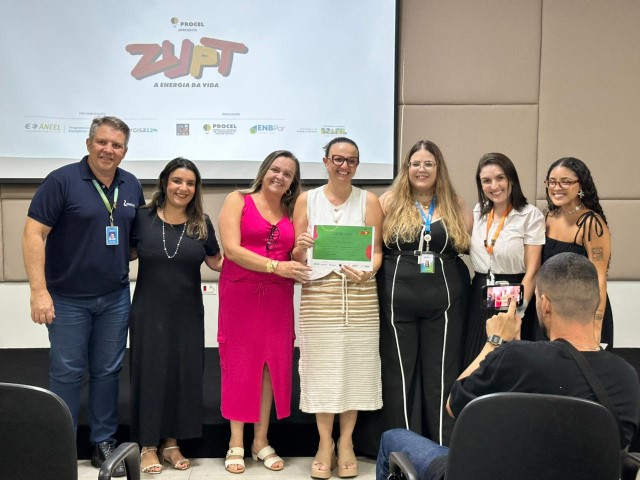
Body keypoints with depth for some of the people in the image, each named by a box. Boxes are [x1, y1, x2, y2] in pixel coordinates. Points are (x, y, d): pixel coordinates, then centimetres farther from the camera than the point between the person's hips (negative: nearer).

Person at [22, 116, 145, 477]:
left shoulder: (132, 185, 4)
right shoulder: (62, 181, -11)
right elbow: (34, 234, -14)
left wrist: (120, 261, 0)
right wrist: (39, 290, -20)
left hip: (115, 298, 4)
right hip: (67, 298, -4)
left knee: (108, 371, 11)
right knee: (67, 373, 5)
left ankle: (104, 443, 25)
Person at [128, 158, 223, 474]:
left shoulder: (202, 224, 1)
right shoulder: (143, 217, -3)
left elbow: (217, 261, 7)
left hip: (187, 313, 2)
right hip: (149, 311, -2)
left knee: (183, 374, 7)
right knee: (150, 373, 2)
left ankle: (171, 443, 22)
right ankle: (148, 446, 16)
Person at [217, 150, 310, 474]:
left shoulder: (291, 212, 12)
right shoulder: (238, 200, 0)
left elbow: (293, 259, 15)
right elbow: (231, 249, -12)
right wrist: (275, 266, -18)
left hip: (277, 298, 4)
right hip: (240, 295, -4)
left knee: (272, 365, 5)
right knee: (240, 364, 2)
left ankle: (261, 441, 17)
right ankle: (236, 443, 12)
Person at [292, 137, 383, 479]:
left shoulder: (369, 200, 6)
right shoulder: (306, 200, 7)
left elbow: (377, 251, 4)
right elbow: (296, 257, 6)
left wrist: (367, 272, -16)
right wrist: (300, 248, -17)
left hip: (359, 294, 0)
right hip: (318, 292, 0)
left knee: (355, 367, 4)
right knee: (322, 368, 2)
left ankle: (346, 444, 18)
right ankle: (325, 443, 17)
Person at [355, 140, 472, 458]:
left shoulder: (455, 204, 9)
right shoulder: (389, 202, 5)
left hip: (445, 298, 1)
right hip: (397, 298, 0)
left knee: (441, 373, 4)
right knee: (400, 372, 5)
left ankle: (444, 448, 15)